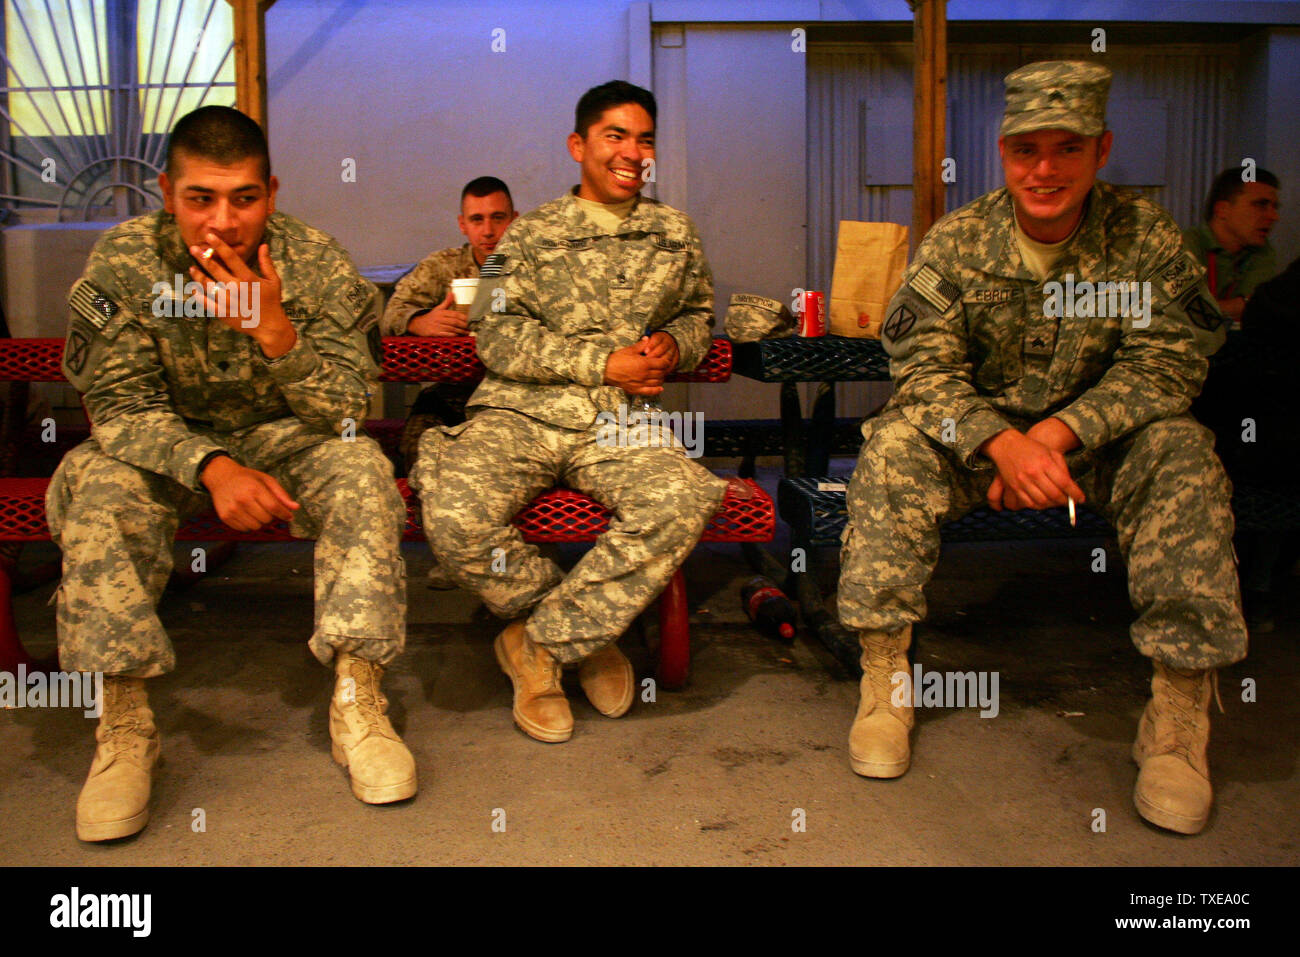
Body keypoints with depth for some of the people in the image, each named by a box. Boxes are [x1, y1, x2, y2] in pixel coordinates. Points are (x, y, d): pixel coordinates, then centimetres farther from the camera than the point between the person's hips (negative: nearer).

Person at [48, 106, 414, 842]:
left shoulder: (318, 264, -15)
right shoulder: (123, 262, -14)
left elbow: (348, 413, -17)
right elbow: (119, 406, -15)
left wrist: (274, 330, -34)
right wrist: (211, 466, -34)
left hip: (287, 442, 0)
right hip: (168, 448, 1)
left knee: (363, 473, -29)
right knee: (100, 491, -29)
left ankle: (357, 702, -21)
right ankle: (124, 725, -18)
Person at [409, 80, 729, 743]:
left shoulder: (675, 233, 19)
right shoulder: (530, 234, 10)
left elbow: (698, 314, 31)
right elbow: (497, 337, -1)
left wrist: (675, 345, 5)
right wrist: (605, 364, -9)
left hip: (620, 424, 2)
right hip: (520, 413, -1)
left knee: (684, 501, -32)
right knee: (456, 518, -31)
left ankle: (541, 641, -15)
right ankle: (587, 627, -2)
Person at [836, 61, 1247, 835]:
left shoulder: (1147, 237, -6)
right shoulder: (957, 240, -6)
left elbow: (1167, 365, -10)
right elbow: (923, 367, -12)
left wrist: (1057, 433, -26)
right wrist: (1004, 444, -31)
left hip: (1098, 442, 0)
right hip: (978, 433, 0)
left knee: (1184, 455, -28)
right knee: (894, 443, -28)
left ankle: (1180, 716, -22)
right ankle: (885, 680, -22)